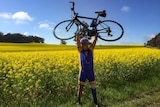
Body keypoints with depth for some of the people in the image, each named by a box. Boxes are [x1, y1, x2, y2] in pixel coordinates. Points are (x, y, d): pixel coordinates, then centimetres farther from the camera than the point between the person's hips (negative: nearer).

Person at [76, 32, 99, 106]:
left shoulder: (91, 49, -3)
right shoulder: (80, 50, -4)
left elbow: (95, 39, -7)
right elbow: (77, 39, -9)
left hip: (91, 73, 1)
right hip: (82, 73, -1)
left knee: (93, 88, 12)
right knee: (80, 88, 8)